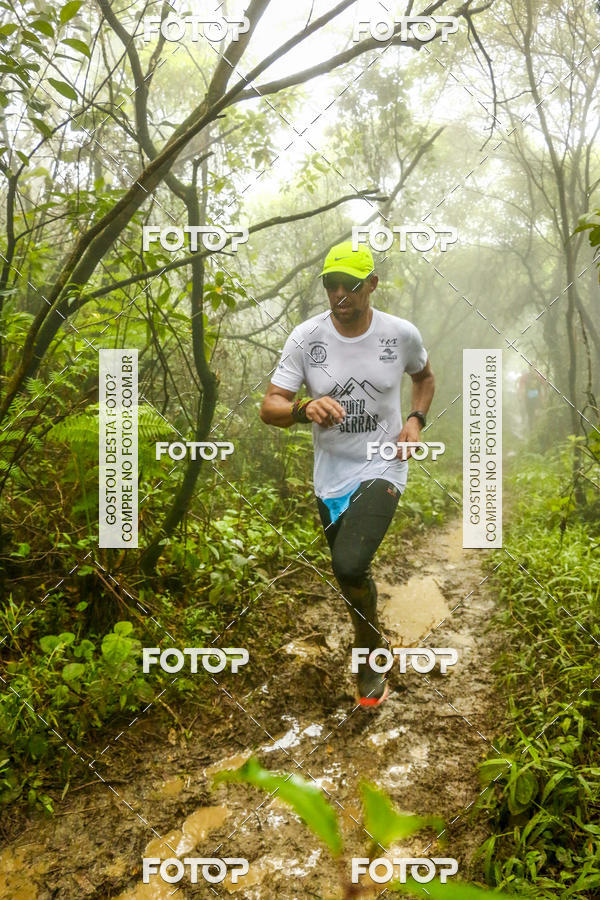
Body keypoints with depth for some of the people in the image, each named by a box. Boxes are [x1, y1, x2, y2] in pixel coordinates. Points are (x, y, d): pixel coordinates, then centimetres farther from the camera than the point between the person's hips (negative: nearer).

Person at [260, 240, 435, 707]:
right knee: (350, 570, 17)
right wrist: (305, 408, -32)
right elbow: (270, 407, -10)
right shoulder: (305, 337, -9)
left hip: (381, 468, -2)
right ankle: (374, 638, 48)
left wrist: (416, 419, -3)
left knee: (349, 566, -22)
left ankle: (370, 659, 6)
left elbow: (425, 376, 15)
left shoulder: (401, 334, -6)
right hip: (330, 475, 3)